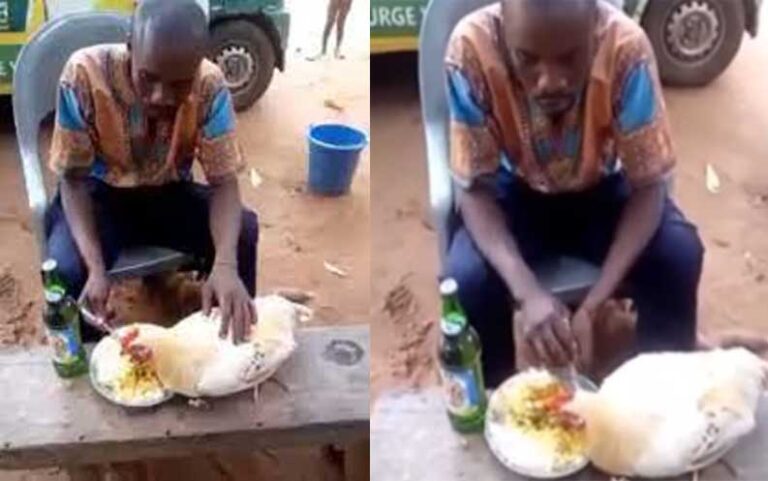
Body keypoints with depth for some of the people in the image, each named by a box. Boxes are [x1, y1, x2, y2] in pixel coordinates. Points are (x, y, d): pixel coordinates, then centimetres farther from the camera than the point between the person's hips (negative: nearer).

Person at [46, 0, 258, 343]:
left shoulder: (210, 85, -23)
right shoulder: (85, 73, -29)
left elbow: (224, 181, -21)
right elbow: (73, 178, -19)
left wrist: (225, 265, -41)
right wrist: (95, 267, -34)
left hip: (169, 192, 2)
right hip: (101, 193, -1)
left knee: (243, 231, -24)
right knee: (67, 270, -30)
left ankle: (232, 342, 0)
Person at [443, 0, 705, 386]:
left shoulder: (625, 45, -30)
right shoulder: (472, 47, -31)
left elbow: (649, 186, -23)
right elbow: (474, 190, -23)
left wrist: (592, 305, -34)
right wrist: (528, 292, -39)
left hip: (602, 188, 1)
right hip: (518, 194, 0)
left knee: (679, 257, -26)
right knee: (467, 281, -27)